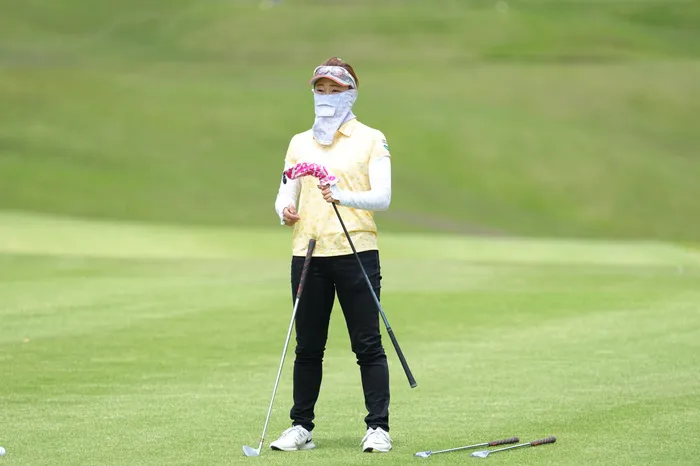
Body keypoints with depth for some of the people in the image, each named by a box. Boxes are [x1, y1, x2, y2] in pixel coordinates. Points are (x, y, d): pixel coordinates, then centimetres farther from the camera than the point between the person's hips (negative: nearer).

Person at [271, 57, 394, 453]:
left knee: (368, 345, -4)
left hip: (356, 253, -4)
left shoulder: (371, 139, 3)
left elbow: (382, 197, -7)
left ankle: (378, 428, -2)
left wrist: (343, 196, -25)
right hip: (308, 255, 4)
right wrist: (285, 209, -11)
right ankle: (301, 427, 13)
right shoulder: (300, 143, 16)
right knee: (308, 346, 7)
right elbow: (285, 195, 13)